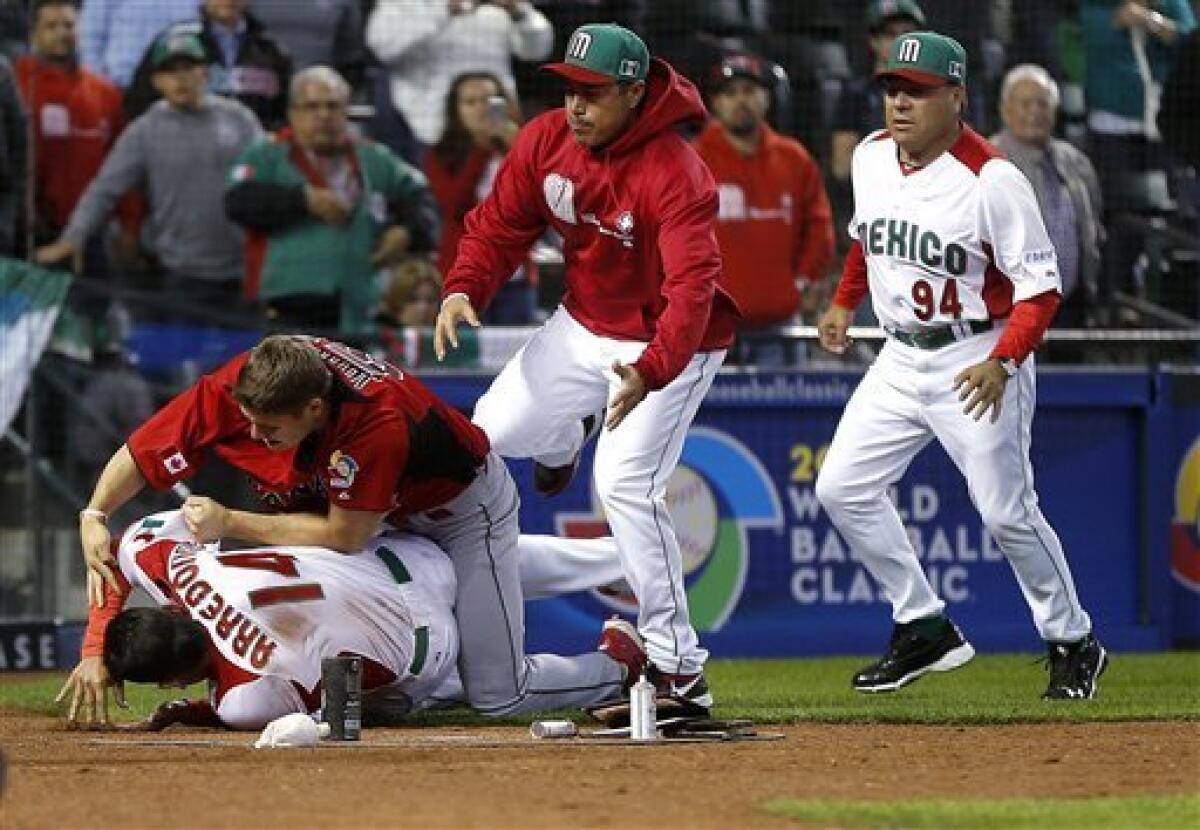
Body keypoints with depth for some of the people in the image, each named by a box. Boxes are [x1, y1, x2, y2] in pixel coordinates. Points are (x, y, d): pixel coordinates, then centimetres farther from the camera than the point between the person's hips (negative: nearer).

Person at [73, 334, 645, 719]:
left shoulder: (375, 420, -44)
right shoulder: (235, 387, -29)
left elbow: (345, 536, -34)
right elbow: (136, 458, -22)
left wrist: (229, 523, -34)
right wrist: (94, 518, -39)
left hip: (465, 503, -6)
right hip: (399, 511, 6)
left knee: (497, 696, -5)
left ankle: (620, 662, 23)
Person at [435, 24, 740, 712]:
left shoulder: (675, 175, -30)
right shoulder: (546, 141, -10)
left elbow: (692, 289, -40)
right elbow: (500, 225, 0)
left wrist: (650, 373, -55)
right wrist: (463, 290, -21)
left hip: (668, 345, -7)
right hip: (582, 327, 7)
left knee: (625, 485, -21)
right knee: (491, 432, 8)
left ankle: (680, 671, -16)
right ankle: (564, 442, 47)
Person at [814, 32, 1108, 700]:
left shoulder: (993, 180, -20)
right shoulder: (872, 157, 1)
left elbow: (1040, 288, -19)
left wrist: (1002, 364, -31)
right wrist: (844, 304, 23)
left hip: (977, 359, -7)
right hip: (901, 358, 7)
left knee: (1007, 512, -6)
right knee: (843, 488, 1)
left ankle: (1075, 644, 13)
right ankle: (926, 631, 12)